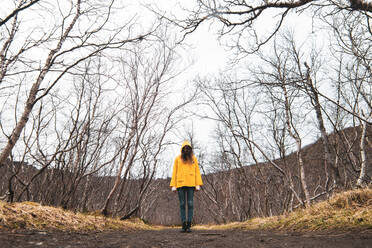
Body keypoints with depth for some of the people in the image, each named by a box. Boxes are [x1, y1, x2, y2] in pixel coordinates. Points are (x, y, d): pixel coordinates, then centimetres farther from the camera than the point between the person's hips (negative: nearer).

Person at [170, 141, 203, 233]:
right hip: (180, 184, 0)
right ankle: (183, 225, 6)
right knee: (182, 204, 1)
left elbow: (197, 171, 6)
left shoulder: (193, 158, 8)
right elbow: (174, 172, 6)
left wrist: (198, 184, -4)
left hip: (191, 184, 0)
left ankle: (189, 225, 3)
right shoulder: (178, 159, 7)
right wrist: (173, 185, -1)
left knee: (190, 204, -3)